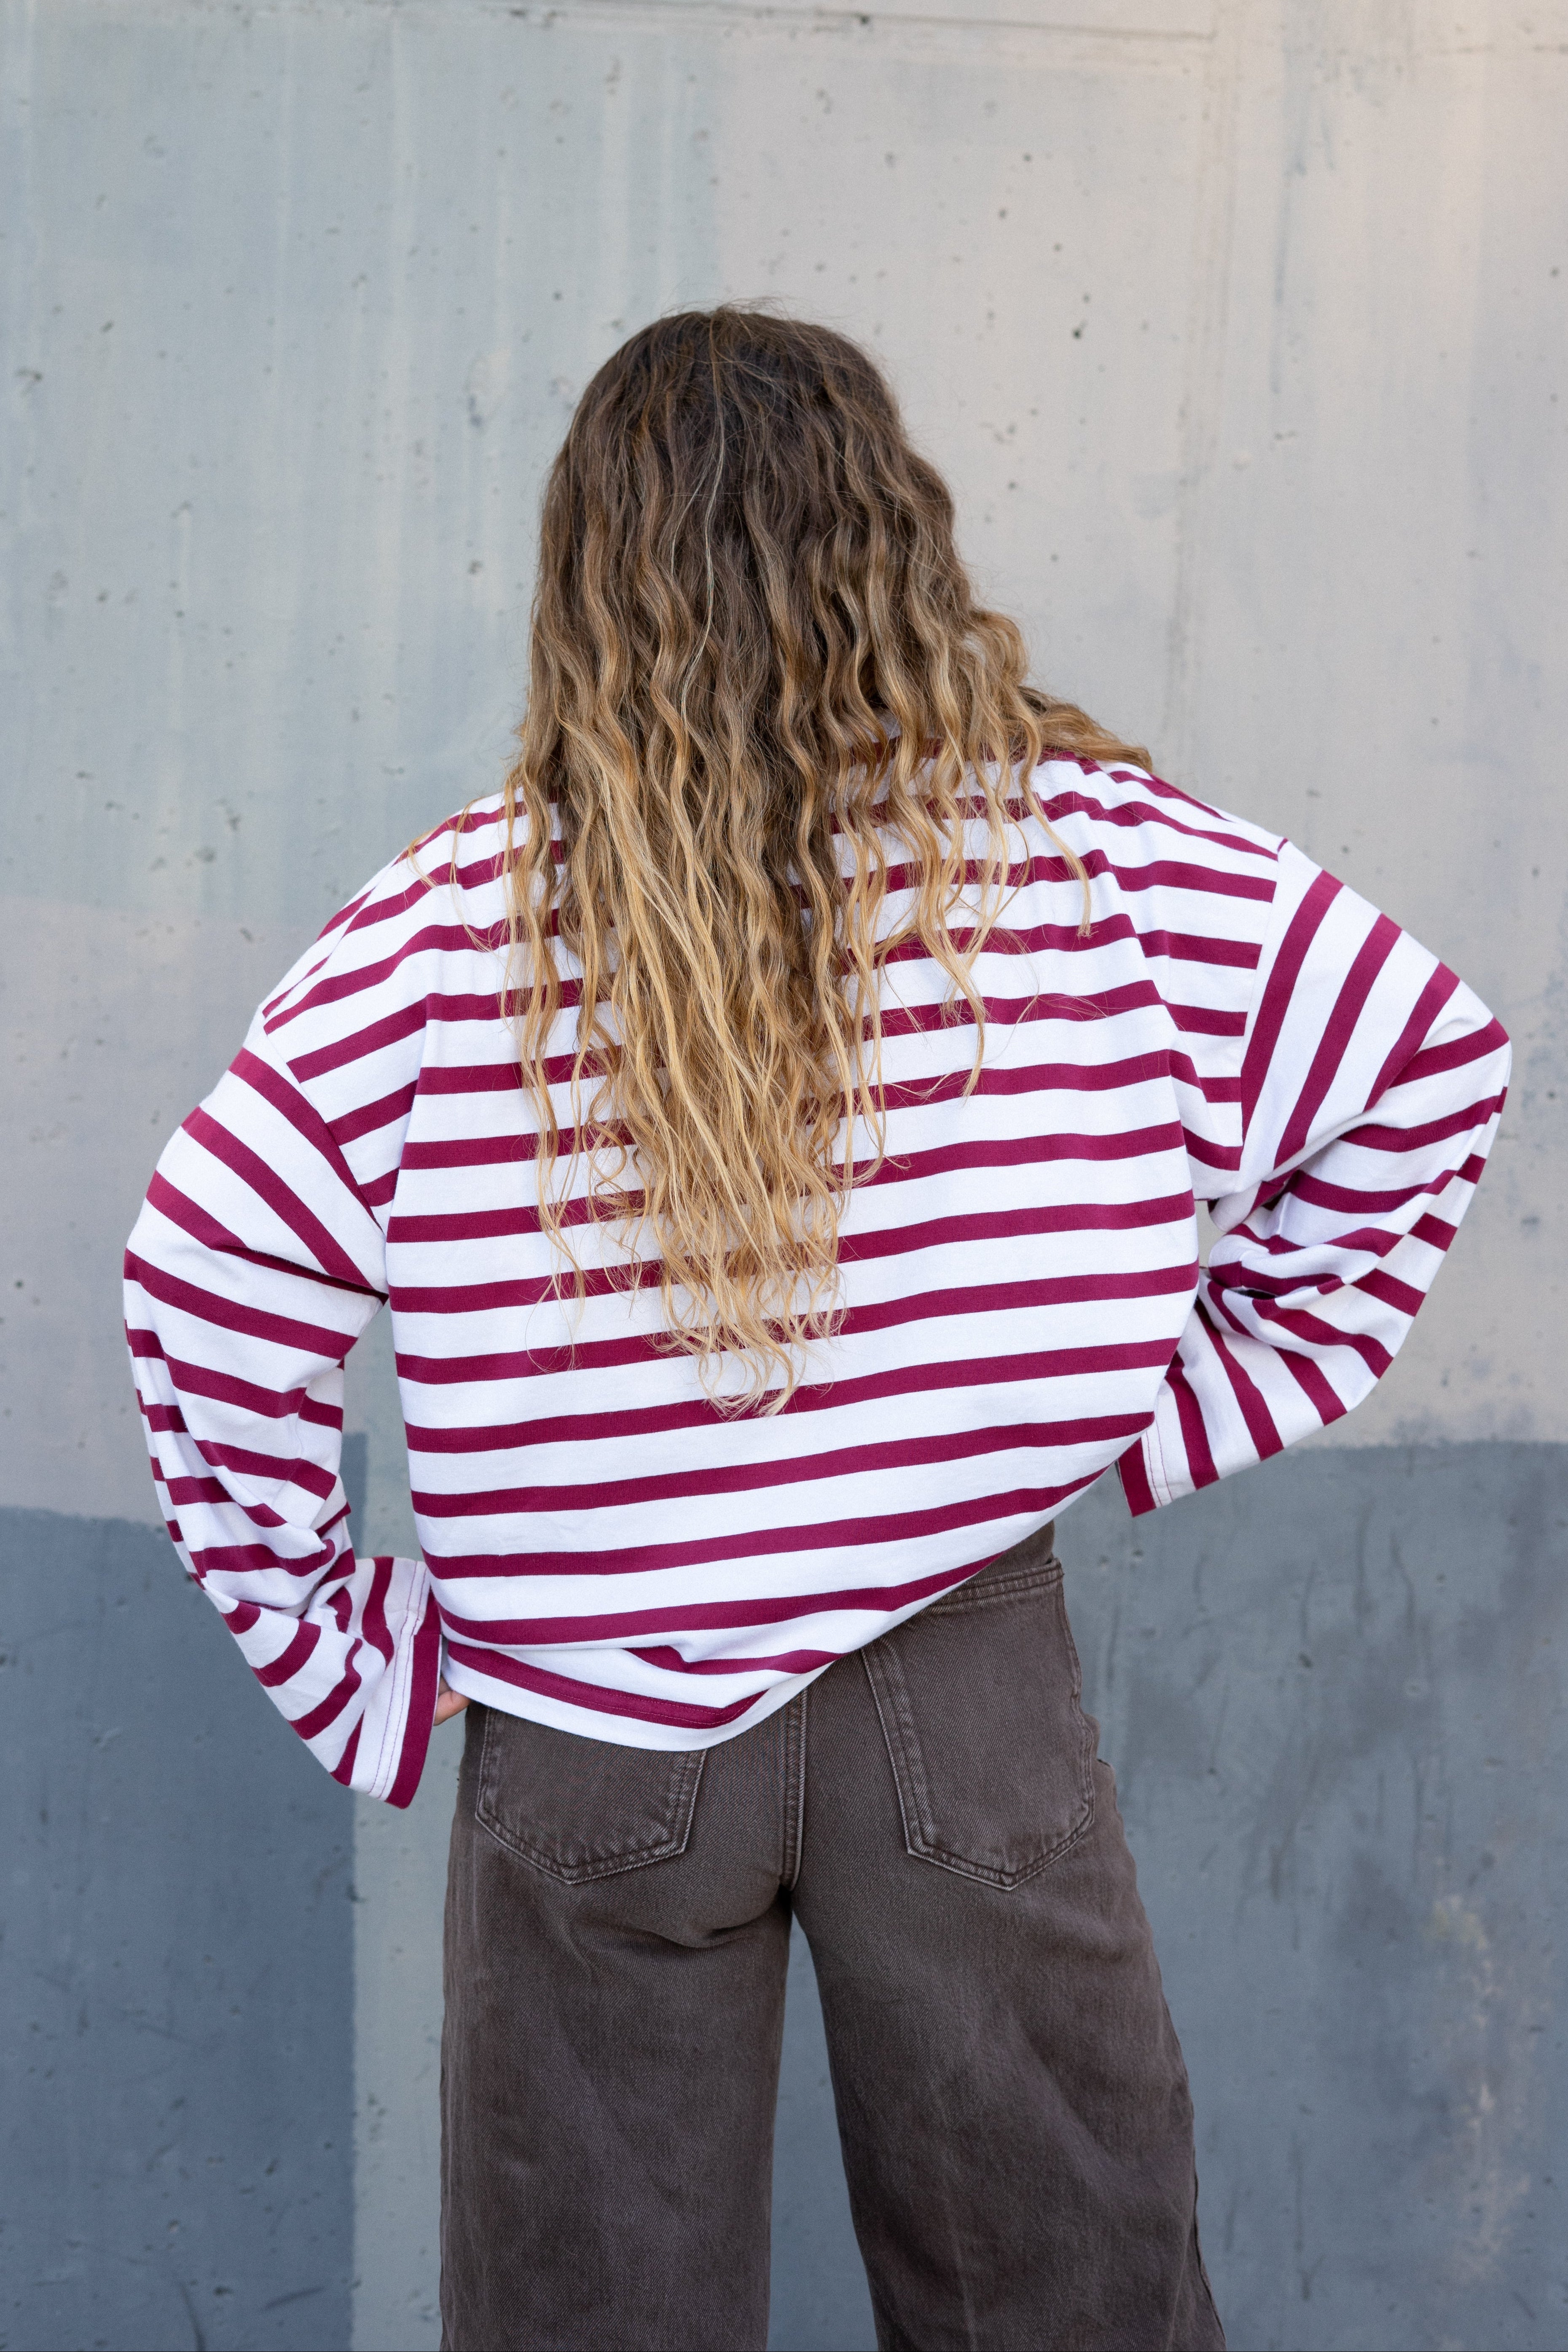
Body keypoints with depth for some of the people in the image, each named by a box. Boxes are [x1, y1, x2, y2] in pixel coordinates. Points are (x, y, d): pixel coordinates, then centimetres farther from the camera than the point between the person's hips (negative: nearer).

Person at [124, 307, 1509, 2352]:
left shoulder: (446, 938, -8)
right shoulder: (1092, 860, -6)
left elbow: (204, 1294, -6)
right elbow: (1428, 1069, 3)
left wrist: (331, 1643, 3)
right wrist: (1208, 1405, 7)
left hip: (583, 1741, 0)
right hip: (968, 1698, 1)